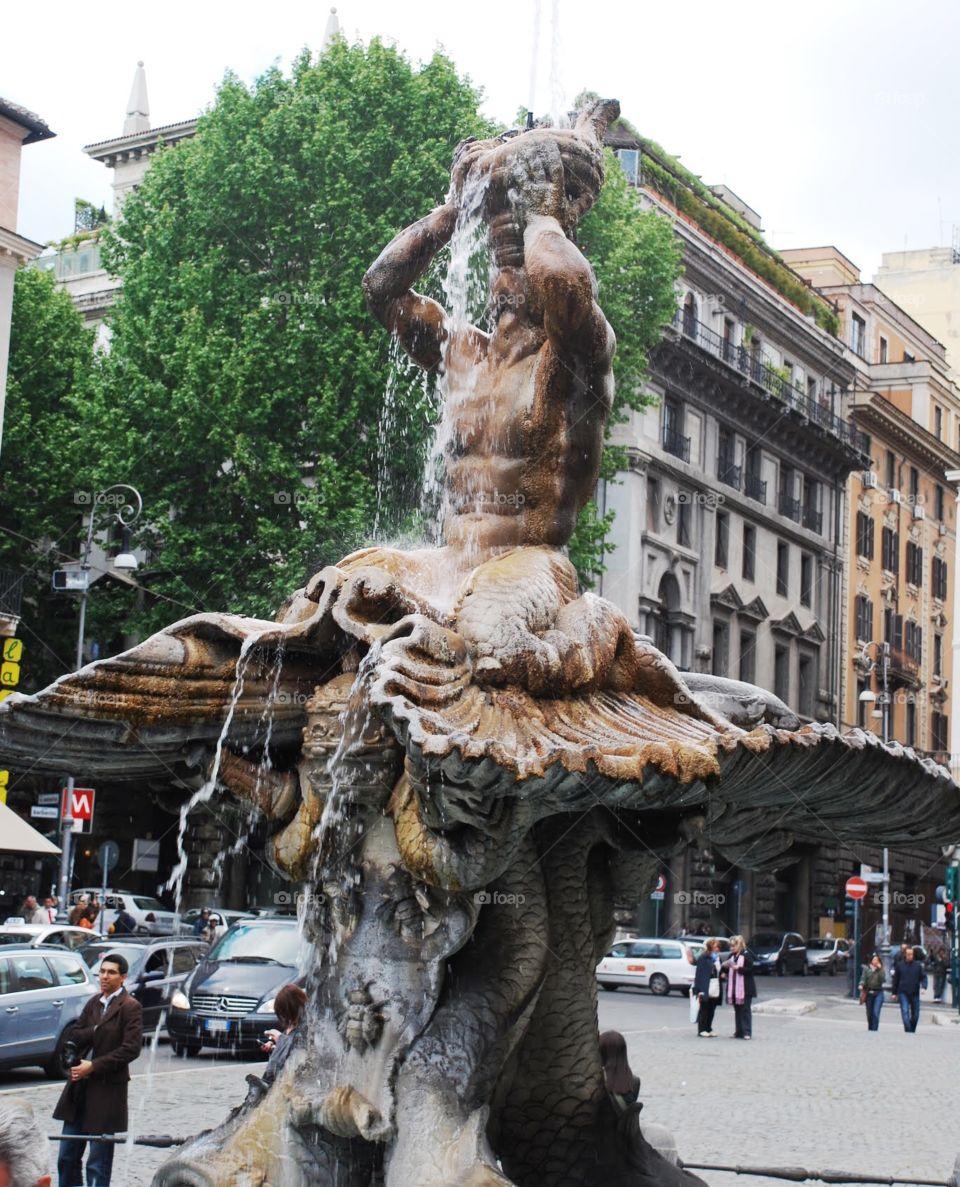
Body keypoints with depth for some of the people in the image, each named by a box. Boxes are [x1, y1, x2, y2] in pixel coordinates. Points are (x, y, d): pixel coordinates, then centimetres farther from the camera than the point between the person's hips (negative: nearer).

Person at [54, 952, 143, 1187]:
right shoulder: (94, 1002, 12)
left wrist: (93, 1066, -16)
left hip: (108, 1088, -7)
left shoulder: (130, 1007, -9)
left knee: (98, 1164, -1)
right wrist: (96, 1031, -12)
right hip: (80, 1084, 7)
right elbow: (74, 1036, 8)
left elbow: (131, 1049, -16)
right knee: (67, 1157, 11)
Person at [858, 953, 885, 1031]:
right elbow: (863, 978, -4)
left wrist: (880, 969, -14)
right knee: (869, 1013, 9)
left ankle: (874, 1030, -11)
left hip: (878, 993, -1)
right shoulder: (866, 968, 3)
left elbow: (882, 979, -9)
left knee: (876, 1013, -13)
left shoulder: (881, 969, 3)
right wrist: (861, 985, -23)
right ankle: (870, 1029, 23)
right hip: (869, 993, 1)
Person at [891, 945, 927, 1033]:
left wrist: (923, 987, -15)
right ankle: (908, 1031, -19)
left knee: (915, 1014, 8)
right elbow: (895, 980, 9)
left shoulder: (918, 965, 3)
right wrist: (894, 993, 9)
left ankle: (912, 1031, 25)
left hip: (915, 993, 1)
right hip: (903, 993, -1)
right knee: (905, 1012, -14)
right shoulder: (899, 965, 3)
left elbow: (923, 977, 4)